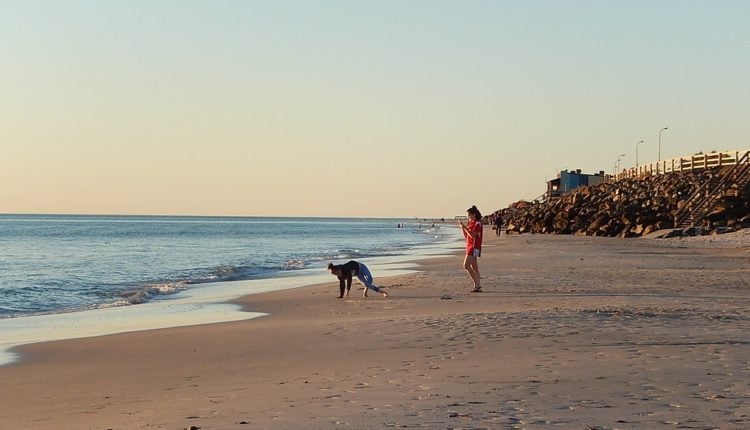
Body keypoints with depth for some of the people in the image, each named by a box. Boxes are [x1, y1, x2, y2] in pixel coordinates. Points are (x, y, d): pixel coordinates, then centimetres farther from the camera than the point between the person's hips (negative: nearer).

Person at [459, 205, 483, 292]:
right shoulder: (470, 224, 15)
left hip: (474, 247, -9)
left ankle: (476, 283, -10)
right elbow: (465, 236, 17)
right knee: (474, 268, 6)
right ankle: (478, 286, 5)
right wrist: (462, 227, 4)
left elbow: (472, 235, -22)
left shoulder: (477, 224, -11)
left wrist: (465, 227, -20)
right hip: (469, 246, 9)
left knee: (466, 265, -14)